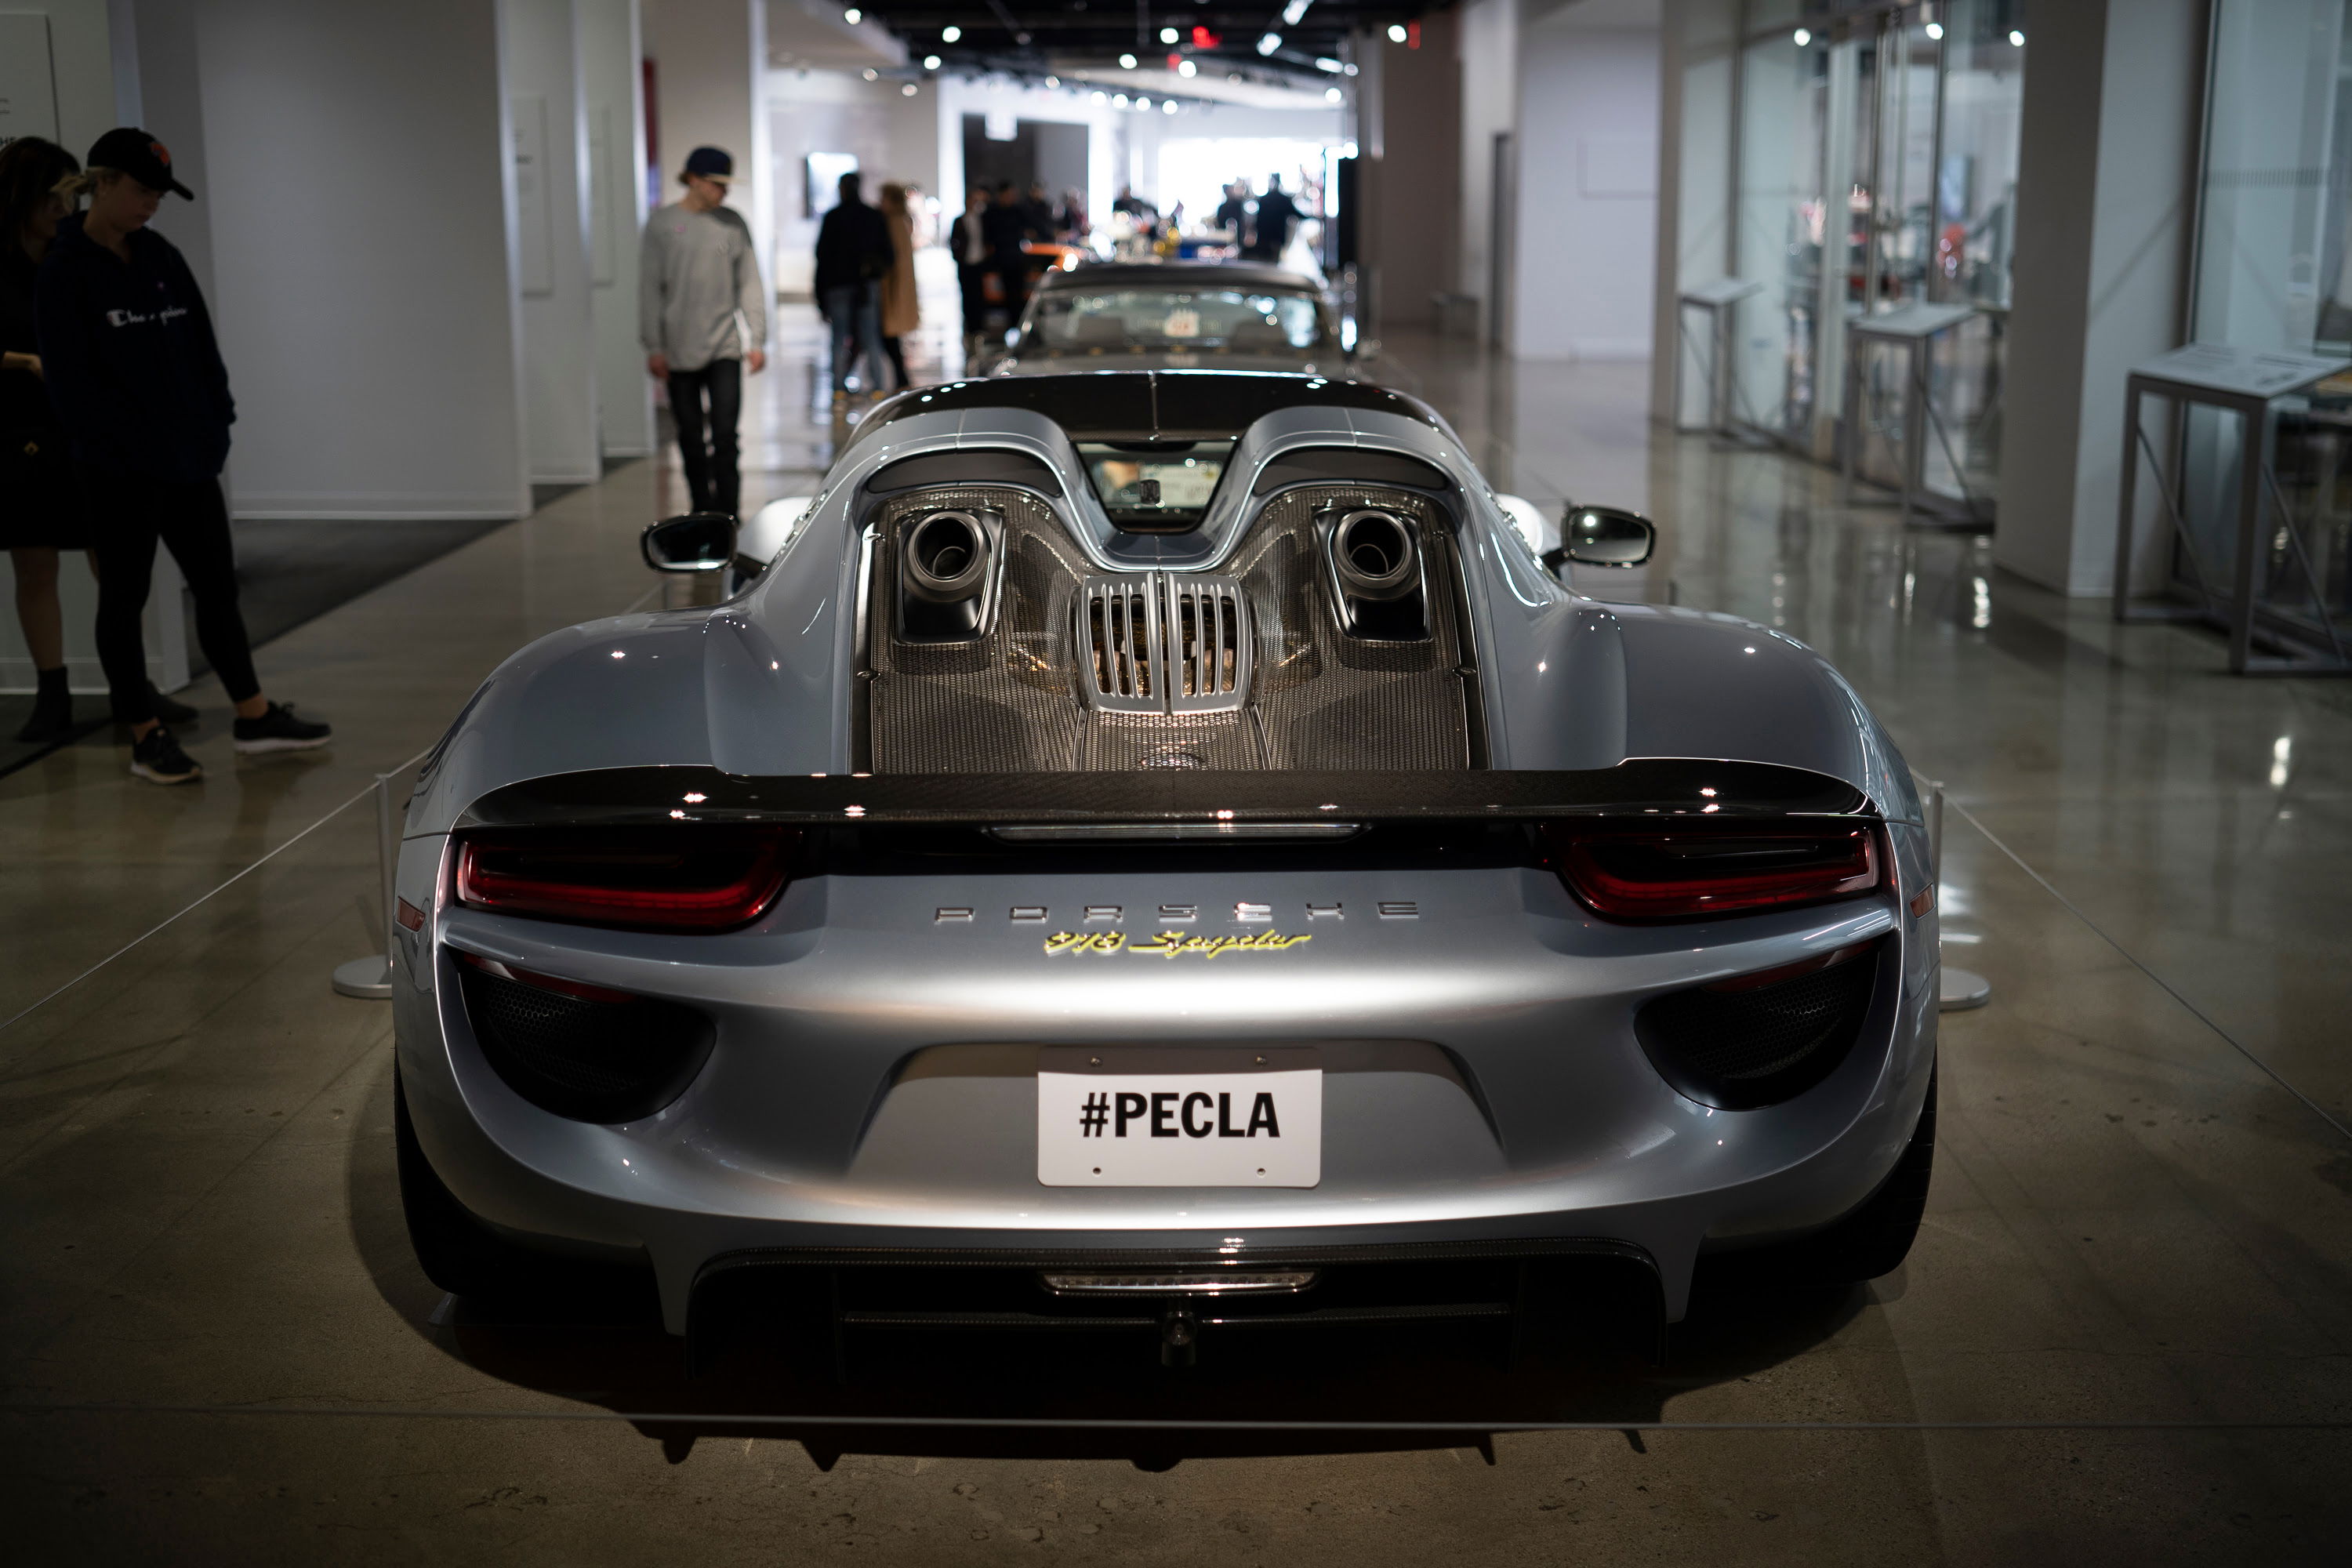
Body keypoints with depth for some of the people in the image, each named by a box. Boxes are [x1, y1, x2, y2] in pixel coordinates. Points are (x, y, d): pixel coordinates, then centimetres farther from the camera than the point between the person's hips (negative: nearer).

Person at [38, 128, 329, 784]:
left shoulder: (160, 256, 10)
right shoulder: (65, 271, -8)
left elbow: (200, 346, 11)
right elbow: (70, 375, -13)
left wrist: (216, 422, 1)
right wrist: (121, 443, -17)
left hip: (188, 459, 6)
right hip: (119, 471, -6)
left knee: (217, 584, 11)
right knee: (125, 596, 5)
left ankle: (254, 717, 21)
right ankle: (147, 737, 13)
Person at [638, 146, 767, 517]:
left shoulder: (733, 223, 4)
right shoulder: (662, 225, 1)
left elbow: (750, 283, 6)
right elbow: (650, 288, 2)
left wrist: (757, 340, 1)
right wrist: (653, 346, -2)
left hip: (725, 347, 0)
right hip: (680, 351, 0)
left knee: (725, 437, -8)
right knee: (691, 440, 6)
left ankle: (728, 520, -5)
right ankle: (702, 518, 17)